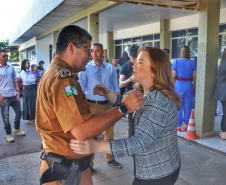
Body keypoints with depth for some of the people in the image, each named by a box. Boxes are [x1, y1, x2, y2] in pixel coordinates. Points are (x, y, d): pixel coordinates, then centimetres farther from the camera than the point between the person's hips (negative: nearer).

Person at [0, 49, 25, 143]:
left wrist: (17, 91, 3)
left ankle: (16, 129, 35)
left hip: (14, 95, 5)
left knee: (18, 112, 13)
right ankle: (8, 134, 19)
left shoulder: (11, 67, 10)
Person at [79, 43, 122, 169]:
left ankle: (110, 158, 33)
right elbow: (81, 89, -6)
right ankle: (89, 163, 21)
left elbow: (116, 88, 9)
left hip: (107, 105, 3)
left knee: (110, 133, 15)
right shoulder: (86, 69, -4)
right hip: (92, 105, -3)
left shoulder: (110, 68, 4)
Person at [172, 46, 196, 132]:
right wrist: (194, 87, 8)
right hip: (189, 85, 2)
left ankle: (178, 126, 12)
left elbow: (173, 76, -8)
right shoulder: (192, 63, -1)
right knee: (188, 107, 11)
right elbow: (194, 77, -1)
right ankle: (186, 125, 20)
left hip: (179, 85, -1)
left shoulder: (176, 62, -5)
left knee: (178, 106, 7)